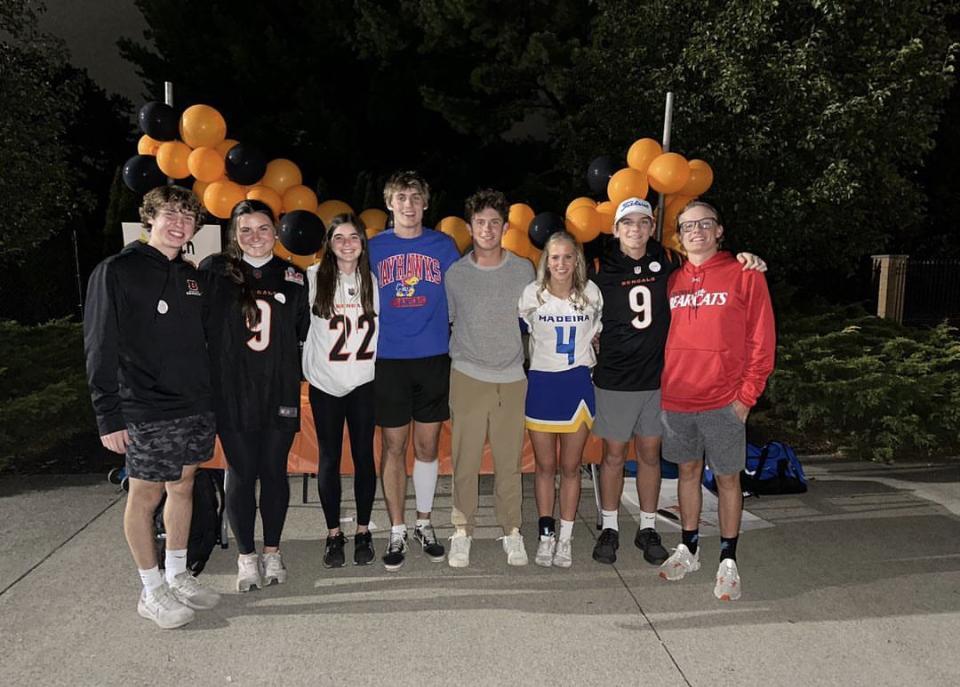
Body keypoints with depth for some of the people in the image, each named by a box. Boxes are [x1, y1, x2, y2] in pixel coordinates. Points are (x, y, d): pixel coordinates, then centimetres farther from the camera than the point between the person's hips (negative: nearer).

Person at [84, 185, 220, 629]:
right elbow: (100, 349, -10)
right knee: (145, 495, 5)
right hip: (146, 413, -6)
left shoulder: (191, 276, 11)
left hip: (196, 408, 7)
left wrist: (209, 396, 12)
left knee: (183, 487, 14)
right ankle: (152, 592, 20)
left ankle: (178, 576, 30)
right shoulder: (117, 271, -8)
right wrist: (108, 416, -14)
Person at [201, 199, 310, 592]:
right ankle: (246, 555, 22)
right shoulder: (215, 271, -1)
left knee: (274, 471, 10)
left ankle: (272, 551, 27)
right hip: (232, 394, -2)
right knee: (240, 475, 5)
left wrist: (289, 372, 5)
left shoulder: (293, 277, 6)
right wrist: (222, 363, -3)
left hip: (279, 394, 2)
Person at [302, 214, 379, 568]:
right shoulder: (313, 277, -1)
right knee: (329, 458, 6)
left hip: (364, 381, 1)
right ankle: (333, 534, 19)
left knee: (363, 455, 6)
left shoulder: (373, 280, 4)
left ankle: (363, 532, 20)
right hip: (325, 381, -1)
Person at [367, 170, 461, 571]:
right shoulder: (374, 248, 4)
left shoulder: (443, 246, 5)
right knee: (393, 447, 6)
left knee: (427, 446, 10)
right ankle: (397, 532, 18)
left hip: (434, 358, 1)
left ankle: (424, 524, 26)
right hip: (389, 361, 0)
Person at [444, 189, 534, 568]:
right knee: (465, 459, 2)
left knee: (510, 459, 4)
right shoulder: (455, 274, 2)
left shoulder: (524, 270, 4)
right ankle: (462, 531, 16)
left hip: (513, 379, 1)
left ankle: (512, 531, 19)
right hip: (467, 377, 0)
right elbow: (443, 324, 12)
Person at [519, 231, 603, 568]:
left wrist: (592, 363, 5)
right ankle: (546, 536, 21)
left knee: (571, 467, 7)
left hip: (577, 384, 0)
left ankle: (565, 539, 19)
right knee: (545, 466, 8)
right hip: (541, 384, 0)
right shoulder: (532, 294, -4)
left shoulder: (591, 293, -1)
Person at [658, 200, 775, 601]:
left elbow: (762, 340, -5)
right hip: (675, 400, 4)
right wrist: (663, 387, 6)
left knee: (727, 478, 7)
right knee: (688, 471, 15)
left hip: (723, 402, -4)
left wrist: (747, 395, -9)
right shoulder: (672, 281, 8)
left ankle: (728, 560, 20)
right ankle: (688, 549, 29)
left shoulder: (744, 277, -4)